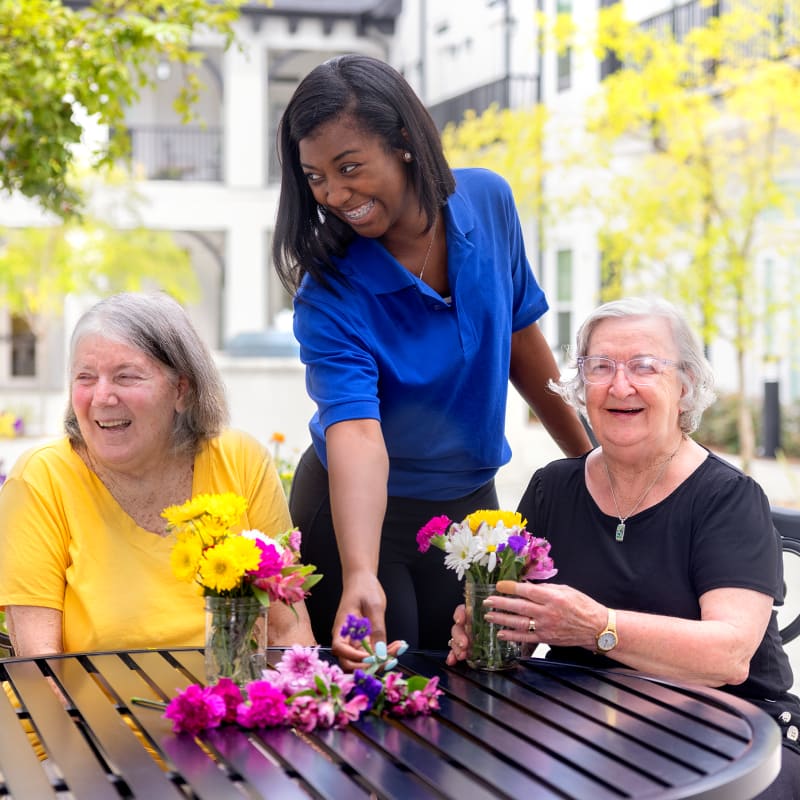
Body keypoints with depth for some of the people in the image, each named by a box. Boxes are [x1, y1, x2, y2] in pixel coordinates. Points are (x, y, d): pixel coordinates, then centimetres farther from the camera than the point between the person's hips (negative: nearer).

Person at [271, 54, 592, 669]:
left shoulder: (488, 202, -10)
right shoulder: (329, 294, -24)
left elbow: (523, 346, 3)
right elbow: (355, 433, -36)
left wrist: (593, 459, 11)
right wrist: (360, 579, -50)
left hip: (471, 504, 4)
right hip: (358, 511, -4)